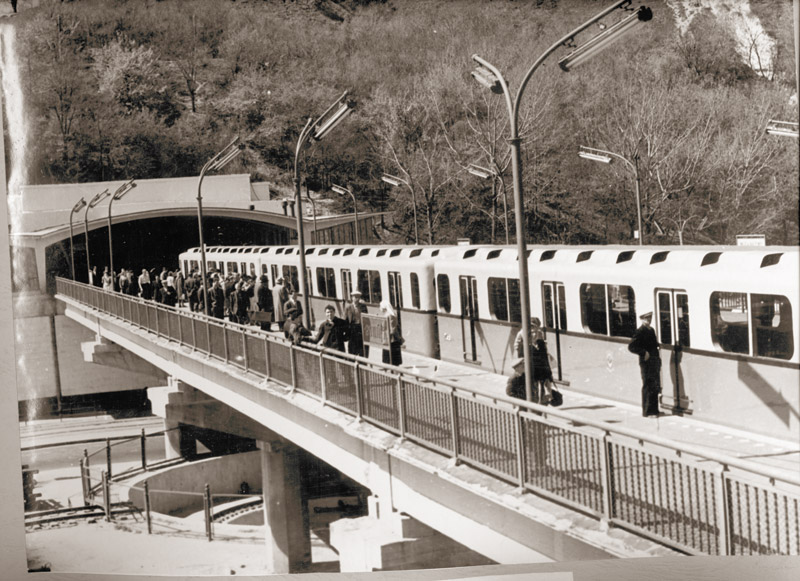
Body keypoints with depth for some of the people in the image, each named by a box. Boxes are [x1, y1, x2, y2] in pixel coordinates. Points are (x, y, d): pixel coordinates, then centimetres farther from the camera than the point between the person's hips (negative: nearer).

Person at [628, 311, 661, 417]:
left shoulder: (651, 330, 15)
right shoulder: (640, 331, -11)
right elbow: (631, 347, -18)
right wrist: (644, 353, -20)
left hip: (655, 361, 8)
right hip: (646, 362, -8)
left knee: (655, 387, 13)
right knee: (648, 387, -4)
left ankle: (653, 410, 22)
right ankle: (647, 411, 3)